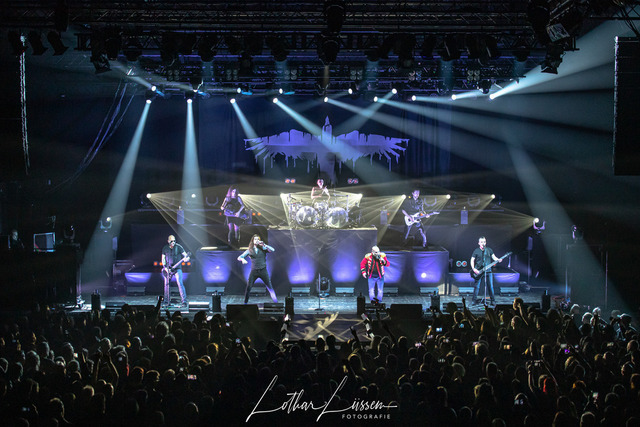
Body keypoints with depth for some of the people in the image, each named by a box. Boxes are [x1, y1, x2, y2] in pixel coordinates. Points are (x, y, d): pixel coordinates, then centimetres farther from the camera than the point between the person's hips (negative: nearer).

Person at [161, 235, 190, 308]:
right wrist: (165, 267, -4)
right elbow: (163, 259, 9)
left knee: (180, 283, -15)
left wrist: (186, 258, -29)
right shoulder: (165, 248, 4)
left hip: (177, 268, -3)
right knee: (167, 284, 5)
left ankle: (184, 301, -15)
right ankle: (166, 301, 17)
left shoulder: (178, 247, -4)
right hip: (168, 269, 3)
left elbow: (185, 255, -5)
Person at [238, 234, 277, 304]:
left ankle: (276, 303, 6)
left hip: (263, 271, -1)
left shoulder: (263, 248, 4)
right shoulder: (249, 250, 5)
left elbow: (272, 250, -12)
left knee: (270, 287, -1)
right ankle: (245, 303, 10)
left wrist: (264, 244, -18)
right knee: (248, 288, -5)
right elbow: (239, 257, 1)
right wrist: (243, 259, -22)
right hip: (254, 271, 1)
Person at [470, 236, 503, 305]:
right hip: (478, 272, -2)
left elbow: (493, 257, 10)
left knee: (490, 286, -2)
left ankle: (493, 301, 4)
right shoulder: (476, 251, 2)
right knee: (477, 286, 0)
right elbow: (472, 260, 2)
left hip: (488, 271, 2)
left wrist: (498, 260, -12)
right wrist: (474, 269, -11)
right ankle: (475, 299, 11)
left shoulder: (489, 250, 10)